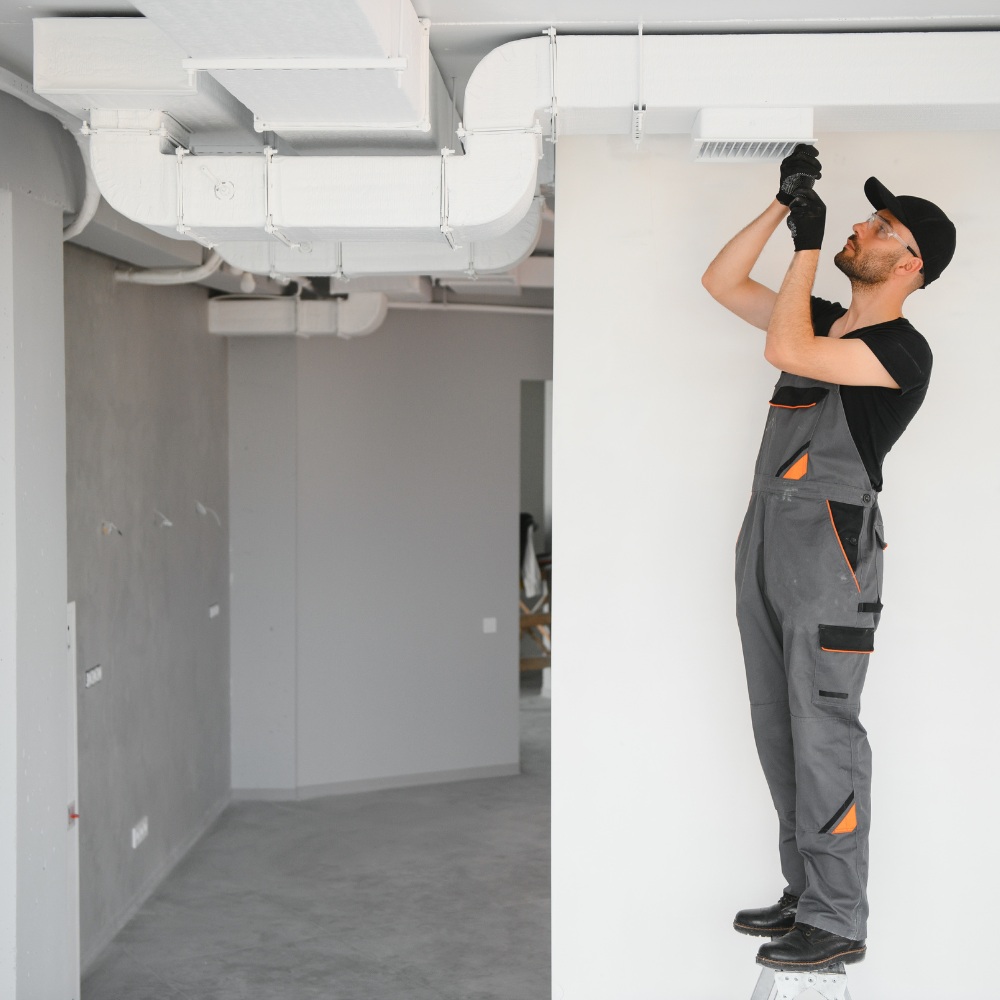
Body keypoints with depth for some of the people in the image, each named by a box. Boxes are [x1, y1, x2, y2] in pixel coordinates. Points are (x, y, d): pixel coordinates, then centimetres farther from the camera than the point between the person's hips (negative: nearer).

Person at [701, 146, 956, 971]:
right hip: (767, 538, 9)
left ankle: (838, 922, 2)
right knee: (779, 729, 12)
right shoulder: (824, 321, 15)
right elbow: (722, 283, 18)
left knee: (824, 733, -6)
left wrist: (807, 246, -13)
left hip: (830, 547, -9)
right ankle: (807, 893, 24)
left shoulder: (902, 350, -10)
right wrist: (783, 204, 10)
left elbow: (785, 352, -23)